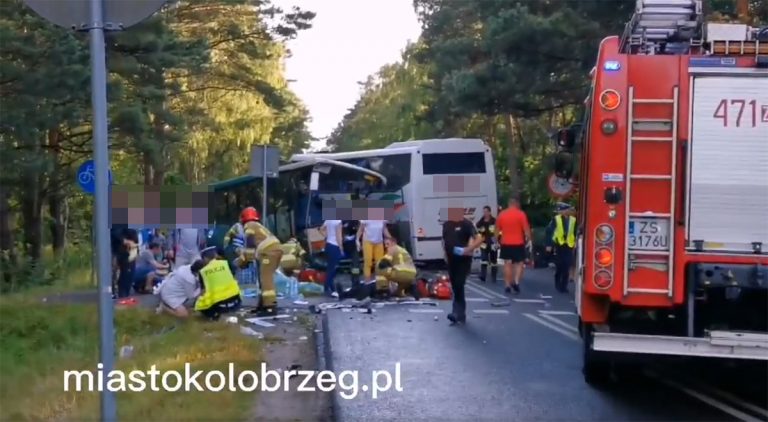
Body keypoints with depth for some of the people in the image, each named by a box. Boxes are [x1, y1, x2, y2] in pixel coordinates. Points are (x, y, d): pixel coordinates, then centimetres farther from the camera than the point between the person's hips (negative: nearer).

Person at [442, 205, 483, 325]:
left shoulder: (466, 224, -11)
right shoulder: (446, 225, 9)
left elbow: (479, 239, -16)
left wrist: (468, 249, -25)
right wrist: (445, 254, 11)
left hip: (463, 260, -7)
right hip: (451, 260, 7)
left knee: (459, 286, -14)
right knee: (455, 287, 10)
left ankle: (457, 313, -14)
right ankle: (460, 315, 19)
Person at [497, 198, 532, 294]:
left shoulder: (501, 214, 4)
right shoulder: (521, 214, -7)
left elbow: (497, 229, 9)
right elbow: (526, 229, -9)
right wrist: (528, 240, 3)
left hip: (505, 243, 3)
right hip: (518, 243, -3)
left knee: (507, 264, 6)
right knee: (519, 263, 9)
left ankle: (507, 285, 5)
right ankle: (516, 281, -8)